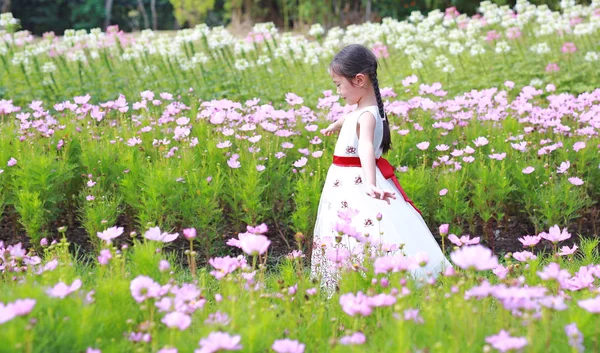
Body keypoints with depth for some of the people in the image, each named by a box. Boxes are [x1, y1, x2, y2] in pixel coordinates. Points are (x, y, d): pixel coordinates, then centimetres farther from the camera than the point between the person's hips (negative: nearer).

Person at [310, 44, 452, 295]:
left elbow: (366, 147, -42)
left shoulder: (367, 115, -23)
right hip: (346, 183, 10)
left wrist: (370, 184, -58)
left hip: (356, 183, -10)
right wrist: (335, 126, 55)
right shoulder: (362, 109, 7)